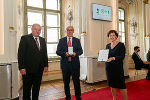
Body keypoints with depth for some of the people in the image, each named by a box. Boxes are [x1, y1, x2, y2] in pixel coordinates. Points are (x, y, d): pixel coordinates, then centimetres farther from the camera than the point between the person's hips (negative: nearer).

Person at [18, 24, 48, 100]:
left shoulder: (42, 40, 12)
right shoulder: (25, 38, -5)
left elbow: (45, 53, 13)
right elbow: (21, 54, -10)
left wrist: (46, 65, 7)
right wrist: (22, 67, -15)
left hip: (39, 69, 5)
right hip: (28, 69, -5)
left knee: (37, 87, 16)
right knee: (27, 88, 9)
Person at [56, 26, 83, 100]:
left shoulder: (77, 40, 9)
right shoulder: (62, 40, 7)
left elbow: (80, 51, 5)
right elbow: (58, 51, 2)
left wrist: (75, 53, -16)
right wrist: (64, 53, -17)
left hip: (75, 64, 0)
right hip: (65, 64, 1)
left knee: (76, 81, 3)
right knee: (66, 82, 11)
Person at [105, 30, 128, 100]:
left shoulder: (121, 45, -4)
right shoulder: (107, 45, 12)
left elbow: (122, 56, -12)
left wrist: (113, 58, -27)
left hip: (118, 67, -5)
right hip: (109, 67, 5)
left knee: (121, 84, -2)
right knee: (112, 84, 12)